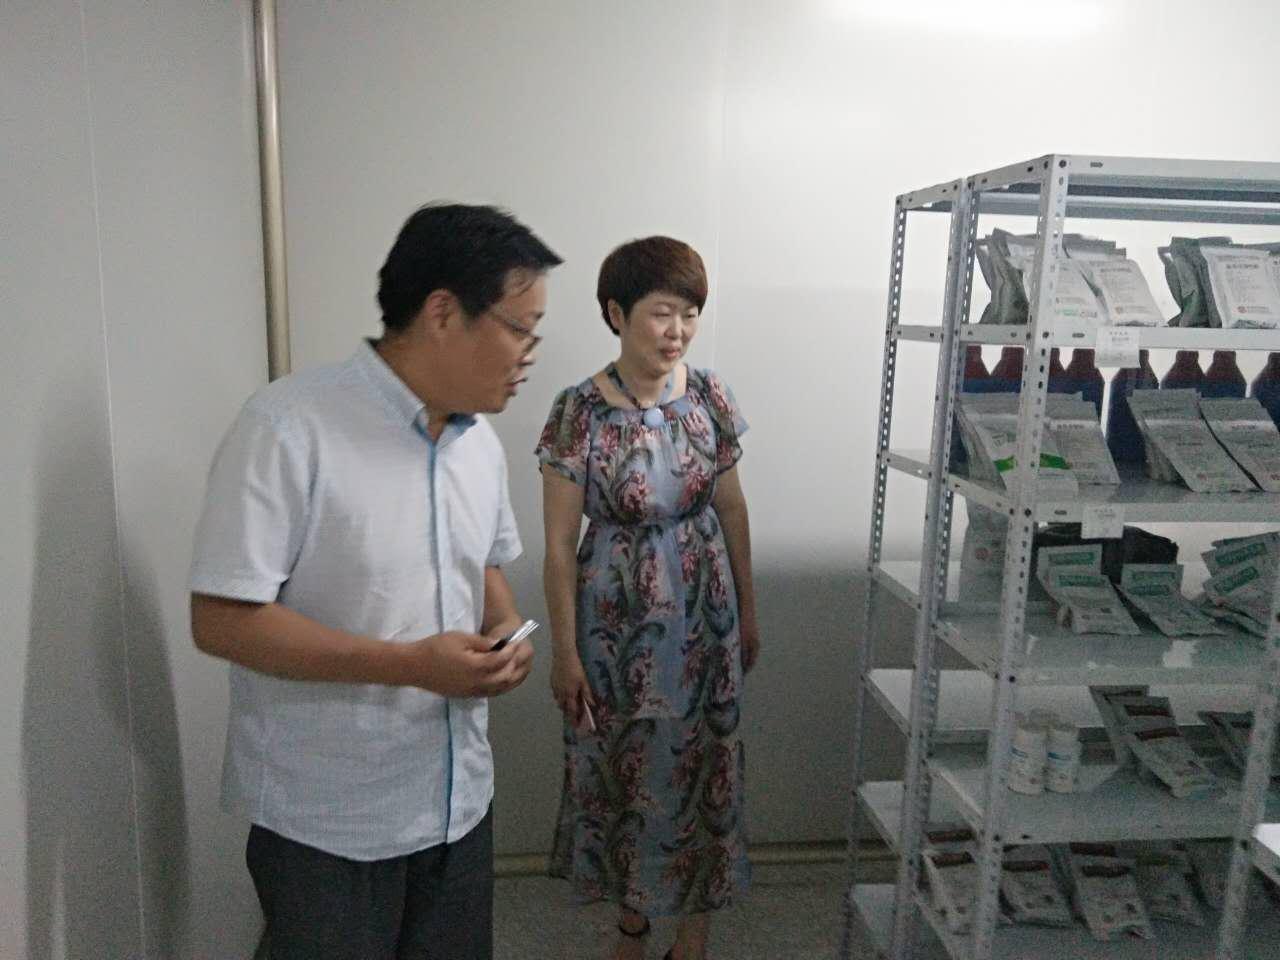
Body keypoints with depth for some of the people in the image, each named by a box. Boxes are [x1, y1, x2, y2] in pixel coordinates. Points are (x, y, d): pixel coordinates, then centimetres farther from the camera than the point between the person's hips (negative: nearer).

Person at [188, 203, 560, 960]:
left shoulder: (481, 440, 3)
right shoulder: (288, 427, -20)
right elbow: (222, 620, -21)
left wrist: (506, 632, -6)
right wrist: (412, 664, -25)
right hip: (326, 823, -6)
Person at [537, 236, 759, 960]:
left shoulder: (709, 395, -4)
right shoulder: (580, 411, -14)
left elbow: (732, 508, 5)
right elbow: (560, 544, -10)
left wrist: (748, 611, 9)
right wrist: (566, 650, -9)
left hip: (704, 614, 3)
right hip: (617, 620, -3)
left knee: (703, 763, 13)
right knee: (624, 769, 12)